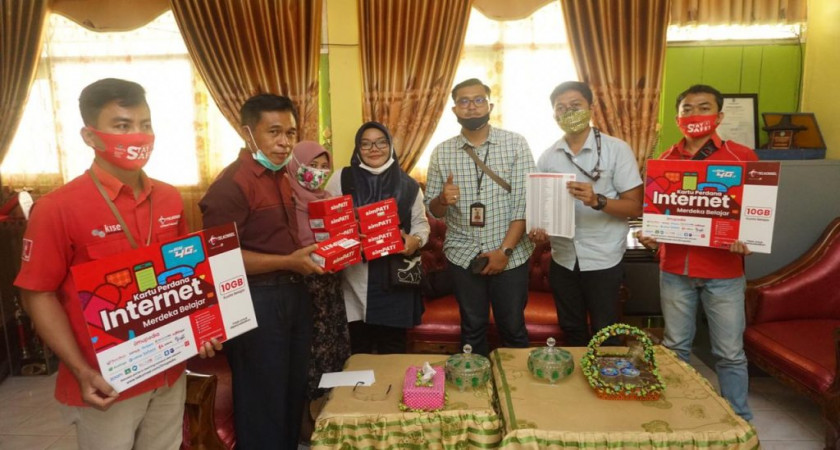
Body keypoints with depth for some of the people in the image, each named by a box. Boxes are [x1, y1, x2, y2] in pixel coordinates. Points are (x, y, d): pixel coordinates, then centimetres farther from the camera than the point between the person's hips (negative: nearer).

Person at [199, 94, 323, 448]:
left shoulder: (280, 177, 11)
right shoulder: (232, 184, -19)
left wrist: (308, 252, 6)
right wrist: (289, 262, -24)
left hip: (292, 293, 9)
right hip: (256, 301, -9)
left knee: (294, 388, 22)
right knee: (263, 397, 8)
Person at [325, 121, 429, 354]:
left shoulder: (407, 185, 5)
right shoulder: (341, 179, 1)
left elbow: (420, 222, 12)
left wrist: (416, 240, -10)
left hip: (395, 276, 1)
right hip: (355, 276, -1)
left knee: (393, 345, 11)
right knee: (358, 347, 8)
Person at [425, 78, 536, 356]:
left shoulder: (516, 144, -4)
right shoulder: (441, 152, 1)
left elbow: (525, 203, -8)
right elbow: (433, 210, 4)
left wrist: (505, 250, -14)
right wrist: (443, 199, -19)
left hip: (510, 255, -1)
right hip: (463, 255, 2)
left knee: (513, 329, 11)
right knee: (472, 329, 14)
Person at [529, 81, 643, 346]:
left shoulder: (617, 149, -8)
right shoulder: (547, 157, 4)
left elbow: (635, 207, -11)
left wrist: (597, 201, -29)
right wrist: (537, 229, -8)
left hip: (603, 260, -4)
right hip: (562, 259, 4)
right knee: (571, 331, 18)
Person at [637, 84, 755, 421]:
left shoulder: (742, 157, -2)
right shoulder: (664, 160, 6)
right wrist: (647, 235, -6)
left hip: (724, 272, -2)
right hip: (675, 269, 3)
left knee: (730, 353, 7)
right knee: (675, 347, 14)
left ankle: (739, 422, 26)